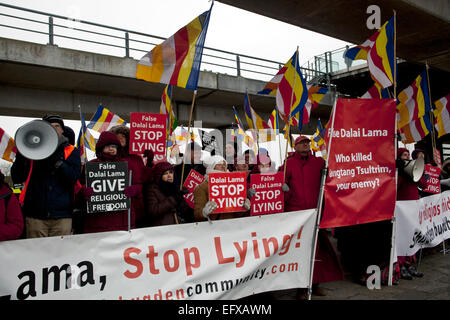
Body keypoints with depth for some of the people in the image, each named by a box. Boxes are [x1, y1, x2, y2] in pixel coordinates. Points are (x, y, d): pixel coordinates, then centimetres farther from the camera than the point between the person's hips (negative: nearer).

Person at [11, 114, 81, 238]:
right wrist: (20, 156, -9)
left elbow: (74, 176, -7)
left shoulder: (71, 151, 8)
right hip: (35, 215, 1)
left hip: (61, 215, 0)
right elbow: (17, 179, 6)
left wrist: (57, 161, -19)